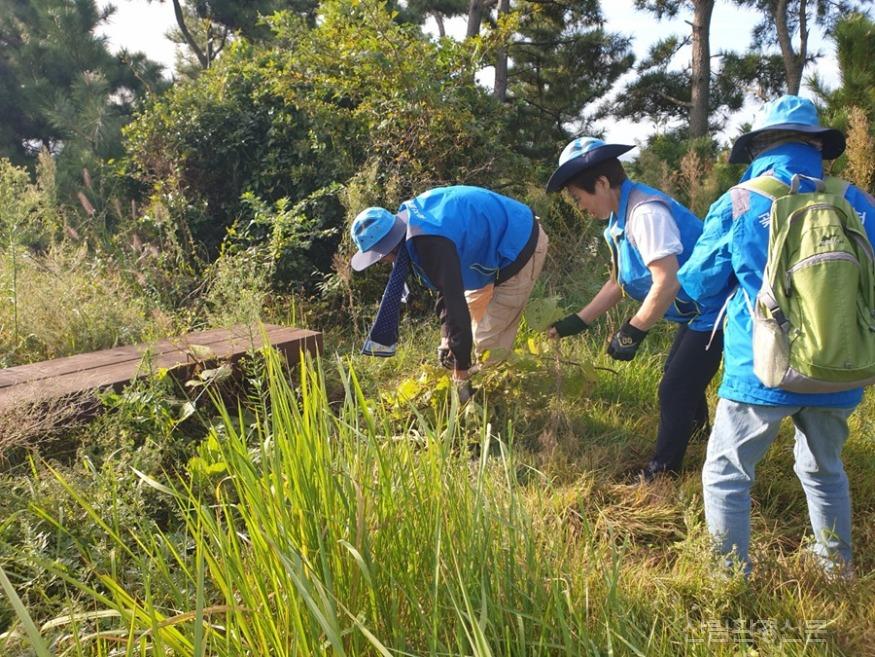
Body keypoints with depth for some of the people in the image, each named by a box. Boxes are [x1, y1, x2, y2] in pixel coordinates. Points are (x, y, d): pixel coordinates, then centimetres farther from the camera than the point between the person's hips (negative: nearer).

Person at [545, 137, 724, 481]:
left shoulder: (646, 212, -27)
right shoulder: (620, 221, 4)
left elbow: (666, 284, -32)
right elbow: (618, 283, 12)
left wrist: (632, 333, -23)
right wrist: (577, 322, 8)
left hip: (713, 312, -10)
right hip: (695, 312, 10)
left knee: (674, 390, -3)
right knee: (679, 377, 25)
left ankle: (660, 474, 12)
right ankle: (697, 428, 50)